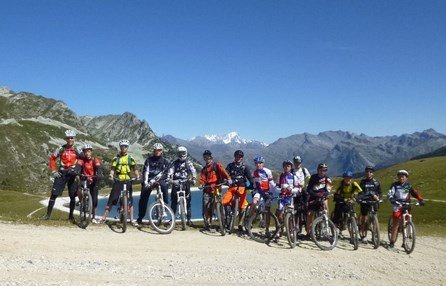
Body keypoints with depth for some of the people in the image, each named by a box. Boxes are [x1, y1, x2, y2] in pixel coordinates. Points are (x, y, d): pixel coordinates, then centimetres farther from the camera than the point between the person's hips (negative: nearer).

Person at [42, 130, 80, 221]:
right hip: (61, 174, 0)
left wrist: (78, 172, -5)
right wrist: (53, 171, 0)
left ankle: (71, 215, 17)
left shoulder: (77, 150, -1)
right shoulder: (61, 149, 0)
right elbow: (52, 158, 8)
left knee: (73, 196, 4)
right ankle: (48, 214, 8)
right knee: (54, 194, -2)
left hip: (73, 174, 0)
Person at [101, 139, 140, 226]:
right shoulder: (116, 158, 6)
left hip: (127, 181, 0)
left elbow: (134, 168, -1)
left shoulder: (130, 158, 7)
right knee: (112, 199, -2)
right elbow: (112, 169, -2)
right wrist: (111, 175, -23)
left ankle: (132, 220, 5)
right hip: (118, 181, 0)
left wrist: (137, 175, -21)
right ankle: (104, 217, 6)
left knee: (130, 200, -1)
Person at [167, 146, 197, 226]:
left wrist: (193, 179, -24)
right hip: (176, 183, 0)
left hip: (185, 183, 0)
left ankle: (188, 219, 4)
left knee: (187, 201, -2)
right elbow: (170, 171, -3)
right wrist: (169, 178, -24)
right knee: (174, 201, -4)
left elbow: (193, 171, -5)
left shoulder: (188, 163, 9)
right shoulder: (174, 163, 11)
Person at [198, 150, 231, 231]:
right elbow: (202, 178, 7)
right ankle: (207, 224, 2)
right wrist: (201, 184, -16)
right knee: (206, 207, -7)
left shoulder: (217, 165, 7)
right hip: (207, 189, 3)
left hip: (216, 188, -3)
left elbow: (222, 171, -12)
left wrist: (228, 178, -29)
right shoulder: (204, 169, 21)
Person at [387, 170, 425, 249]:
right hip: (397, 205, -3)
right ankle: (392, 241, -2)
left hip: (406, 206, 3)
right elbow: (390, 194, -8)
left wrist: (421, 200, -16)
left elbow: (415, 193, 1)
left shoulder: (408, 186, 10)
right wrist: (392, 200, -28)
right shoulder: (395, 185, 2)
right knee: (396, 223, -7)